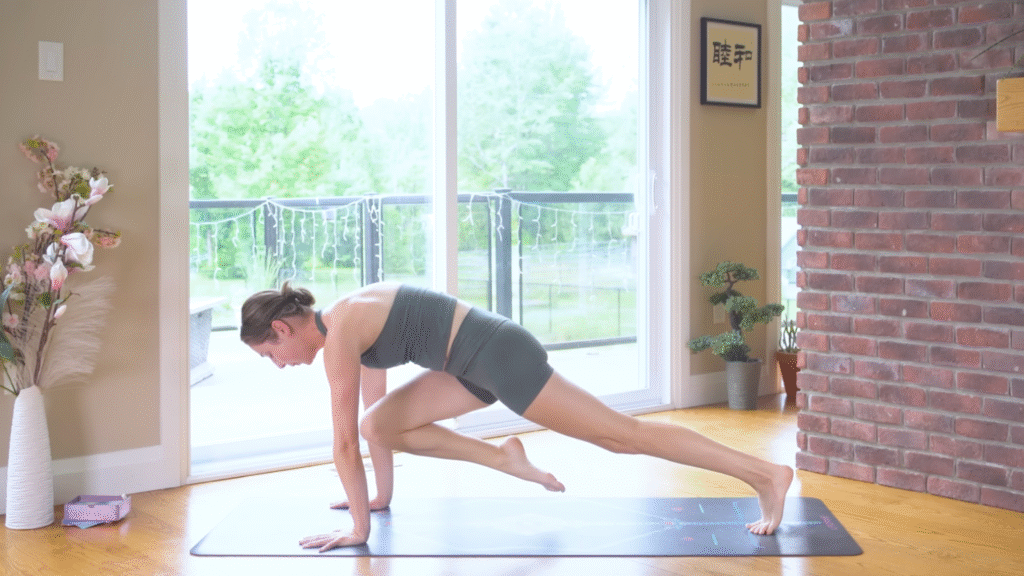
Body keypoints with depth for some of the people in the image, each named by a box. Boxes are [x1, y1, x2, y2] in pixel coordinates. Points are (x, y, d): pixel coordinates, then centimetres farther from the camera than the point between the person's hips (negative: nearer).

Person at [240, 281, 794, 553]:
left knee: (623, 434, -5)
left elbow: (343, 441, -13)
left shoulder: (338, 332, -13)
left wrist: (358, 527, -8)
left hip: (500, 356, -10)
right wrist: (382, 496, 28)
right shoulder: (349, 320, 15)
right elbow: (367, 421, 24)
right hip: (481, 362, 10)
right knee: (380, 423, 10)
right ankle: (504, 459, 12)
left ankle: (765, 474, 0)